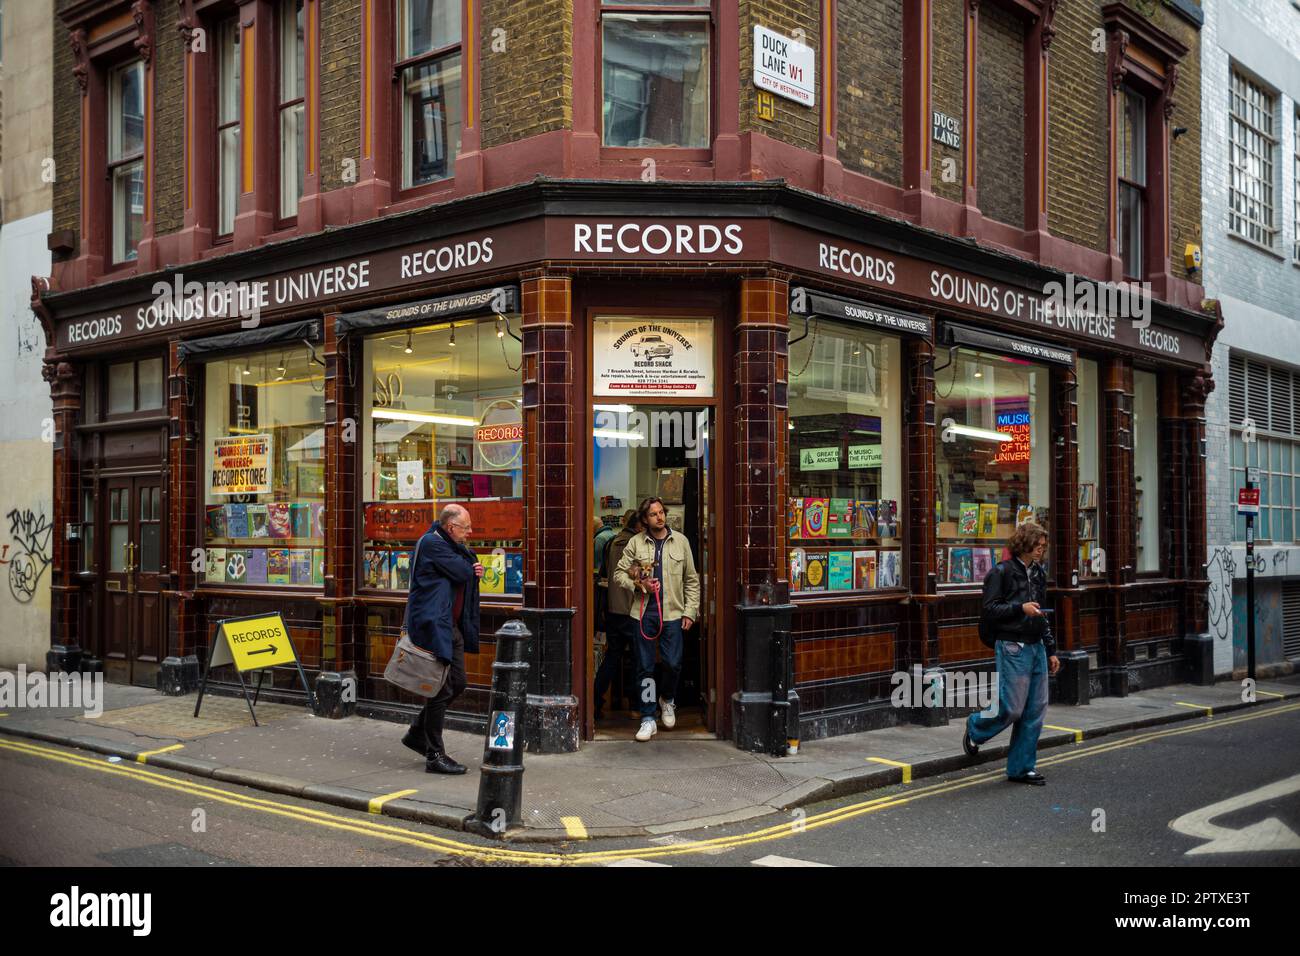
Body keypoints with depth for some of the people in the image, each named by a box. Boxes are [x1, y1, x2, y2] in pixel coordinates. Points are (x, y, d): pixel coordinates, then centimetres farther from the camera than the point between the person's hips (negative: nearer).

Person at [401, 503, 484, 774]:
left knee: (457, 683, 13)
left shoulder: (452, 545, 16)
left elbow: (471, 571, 19)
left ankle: (418, 733, 29)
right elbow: (462, 573, -20)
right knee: (441, 689, -7)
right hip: (433, 626, -10)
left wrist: (473, 569, -4)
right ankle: (434, 756, 0)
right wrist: (471, 568, 2)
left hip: (451, 626, 10)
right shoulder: (431, 543, -15)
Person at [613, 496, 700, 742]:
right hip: (644, 613, 0)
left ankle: (667, 700, 30)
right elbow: (619, 573, 7)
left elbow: (691, 580, 9)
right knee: (645, 667, 3)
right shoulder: (635, 543, 4)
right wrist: (639, 585, -10)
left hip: (672, 613, 0)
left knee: (673, 664, -2)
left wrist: (690, 611, 2)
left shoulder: (681, 542, 7)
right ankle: (648, 719, 11)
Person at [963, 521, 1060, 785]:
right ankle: (975, 728, 21)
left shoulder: (1038, 573, 16)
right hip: (1012, 647, -7)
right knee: (1012, 708, -8)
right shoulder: (1002, 572, -7)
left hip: (1036, 647, 7)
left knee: (1036, 710, 5)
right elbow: (989, 610, -11)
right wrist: (1021, 608, -18)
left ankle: (1021, 768, 13)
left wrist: (1051, 651, 20)